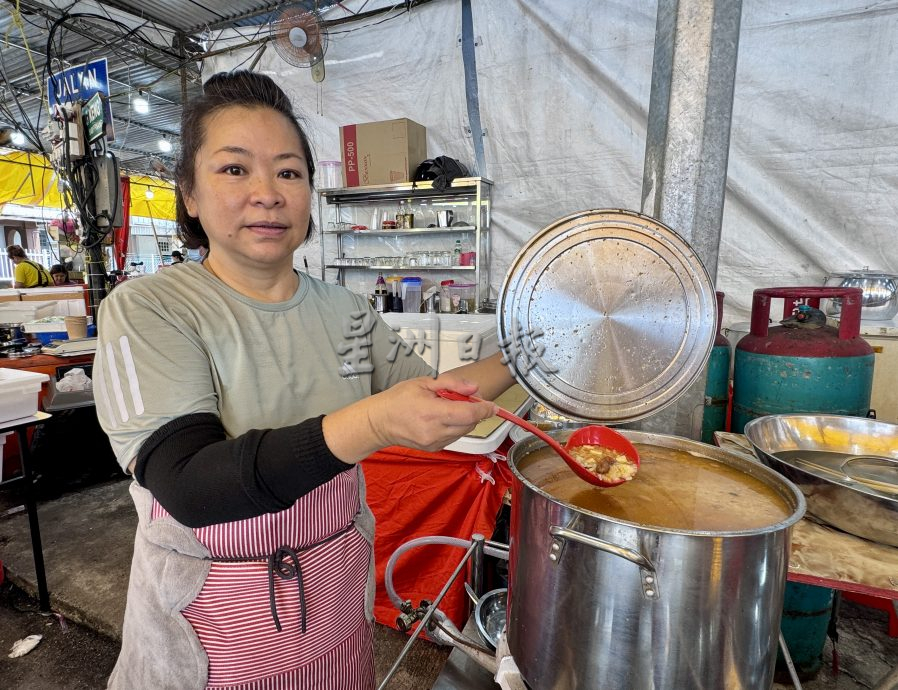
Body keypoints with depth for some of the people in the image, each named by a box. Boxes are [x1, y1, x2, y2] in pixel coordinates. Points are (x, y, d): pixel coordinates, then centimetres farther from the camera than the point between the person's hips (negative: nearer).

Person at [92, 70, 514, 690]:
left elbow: (428, 399, 5)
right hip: (208, 639, -3)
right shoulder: (147, 311, -15)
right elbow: (190, 487, -27)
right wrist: (372, 424, -39)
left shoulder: (347, 312, -3)